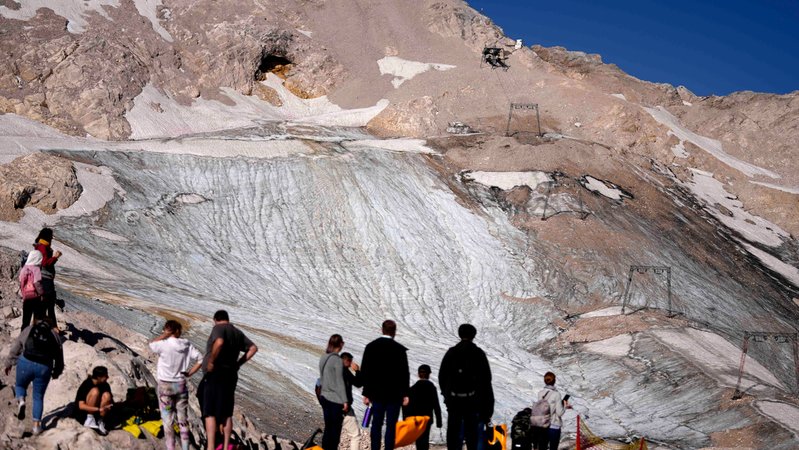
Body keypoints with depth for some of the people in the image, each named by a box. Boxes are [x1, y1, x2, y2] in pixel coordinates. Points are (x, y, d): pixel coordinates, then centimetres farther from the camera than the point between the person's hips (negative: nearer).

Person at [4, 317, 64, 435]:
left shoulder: (29, 330, 11)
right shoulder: (55, 335, 14)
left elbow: (15, 347, 11)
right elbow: (59, 356, 18)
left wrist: (9, 363, 19)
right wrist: (57, 372, 30)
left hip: (26, 363, -1)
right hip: (44, 368, 1)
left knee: (20, 385, 25)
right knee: (38, 397, 14)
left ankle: (21, 401, -6)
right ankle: (36, 425, 12)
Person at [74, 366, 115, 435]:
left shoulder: (105, 385, -6)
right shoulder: (87, 384, -21)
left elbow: (110, 400, 2)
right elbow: (81, 406, -27)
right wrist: (99, 409, -37)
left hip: (97, 413, 5)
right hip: (82, 413, -5)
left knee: (107, 395, -23)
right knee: (95, 391, -28)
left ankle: (100, 421, -16)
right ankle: (89, 419, -20)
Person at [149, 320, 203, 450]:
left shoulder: (164, 344, -15)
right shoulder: (187, 345, -3)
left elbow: (151, 344, 5)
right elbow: (200, 359, -4)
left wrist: (165, 335, -4)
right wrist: (189, 373, 2)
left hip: (165, 385, -3)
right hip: (181, 385, 3)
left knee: (168, 420, 3)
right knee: (183, 419, 10)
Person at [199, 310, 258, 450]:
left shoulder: (218, 328, -9)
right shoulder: (237, 333, 13)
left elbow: (219, 343, -30)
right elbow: (253, 348, 13)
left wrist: (211, 360, -20)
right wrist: (238, 363, 10)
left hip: (215, 375, -7)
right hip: (230, 375, 7)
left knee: (209, 412, -5)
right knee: (226, 413, 14)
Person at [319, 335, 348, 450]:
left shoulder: (323, 358, 7)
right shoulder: (337, 360, -15)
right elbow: (339, 382, -16)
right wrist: (345, 400, -12)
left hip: (324, 397, 7)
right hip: (336, 399, -7)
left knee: (328, 428, 13)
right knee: (336, 429, 0)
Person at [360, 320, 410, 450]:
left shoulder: (371, 347, 2)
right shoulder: (399, 349, -9)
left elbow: (364, 371, 4)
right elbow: (404, 373, -8)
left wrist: (366, 393, 9)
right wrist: (405, 394, 0)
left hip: (376, 393, 3)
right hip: (394, 394, -3)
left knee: (376, 424, 10)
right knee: (391, 425, 0)